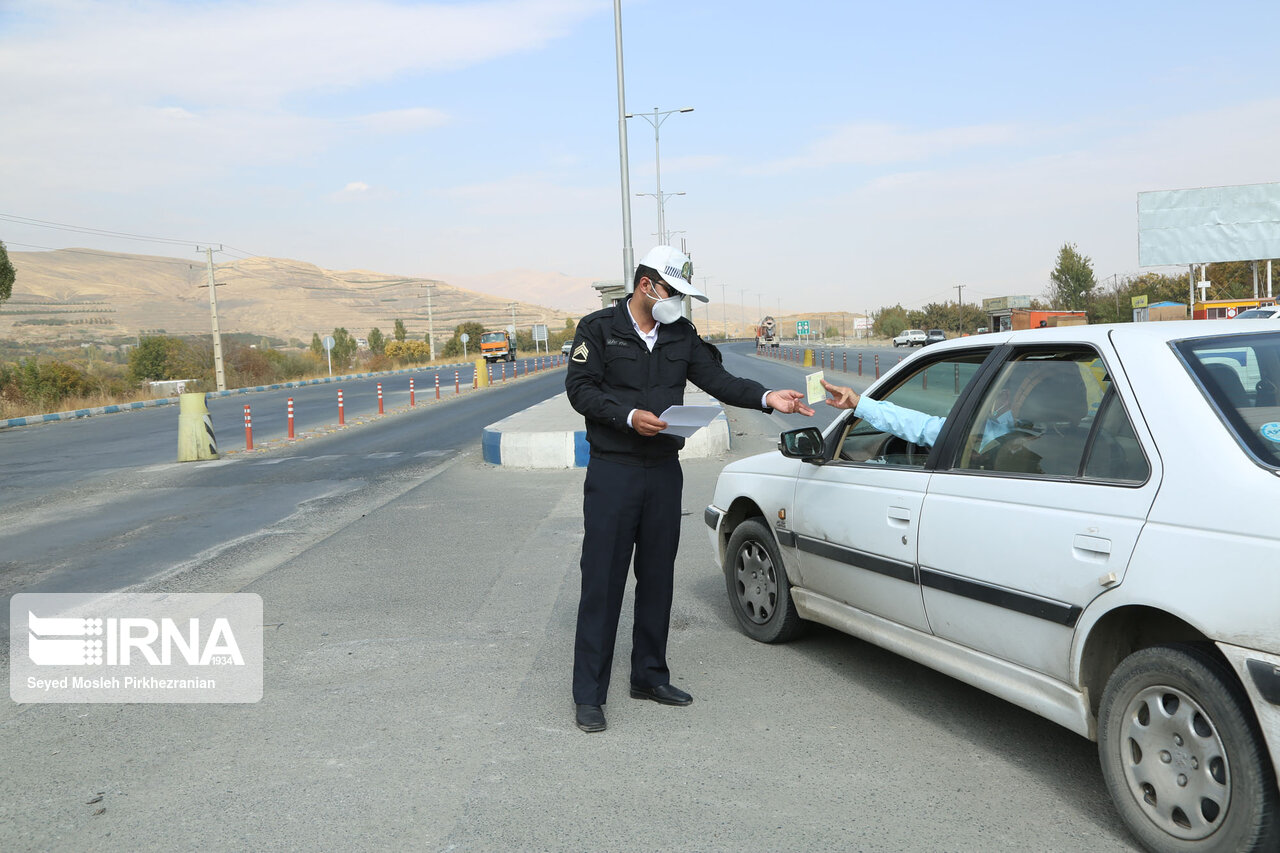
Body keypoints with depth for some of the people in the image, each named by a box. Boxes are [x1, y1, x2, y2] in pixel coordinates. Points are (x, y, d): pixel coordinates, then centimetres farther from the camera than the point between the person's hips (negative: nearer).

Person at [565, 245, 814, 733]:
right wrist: (630, 415, -21)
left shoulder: (682, 336, 11)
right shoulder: (598, 329, -2)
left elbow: (719, 380, 4)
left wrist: (767, 398, -12)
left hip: (664, 472, 5)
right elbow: (580, 388, -8)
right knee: (602, 582, -4)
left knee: (657, 578, 12)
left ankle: (650, 677, 26)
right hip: (613, 473, -5)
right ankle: (589, 695, 4)